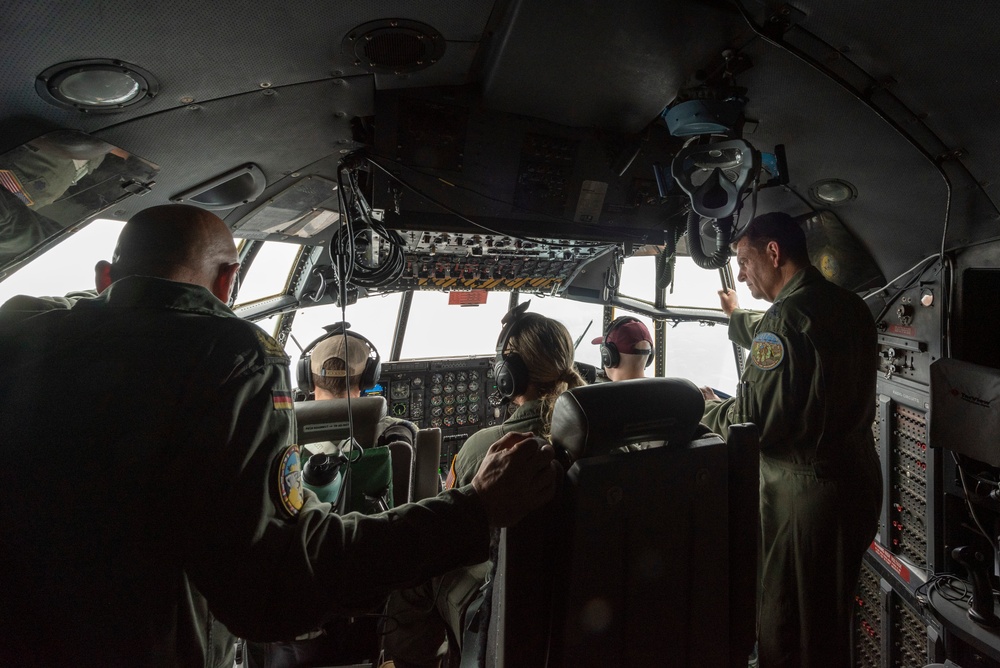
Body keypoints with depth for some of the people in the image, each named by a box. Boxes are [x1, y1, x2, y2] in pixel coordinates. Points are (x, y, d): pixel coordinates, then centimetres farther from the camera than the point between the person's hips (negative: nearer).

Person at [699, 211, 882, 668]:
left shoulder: (785, 316, -20)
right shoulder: (850, 307, 8)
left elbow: (754, 421, -23)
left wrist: (708, 408, -2)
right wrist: (737, 318, 42)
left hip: (805, 493, -9)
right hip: (858, 480, 9)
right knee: (830, 622, 24)